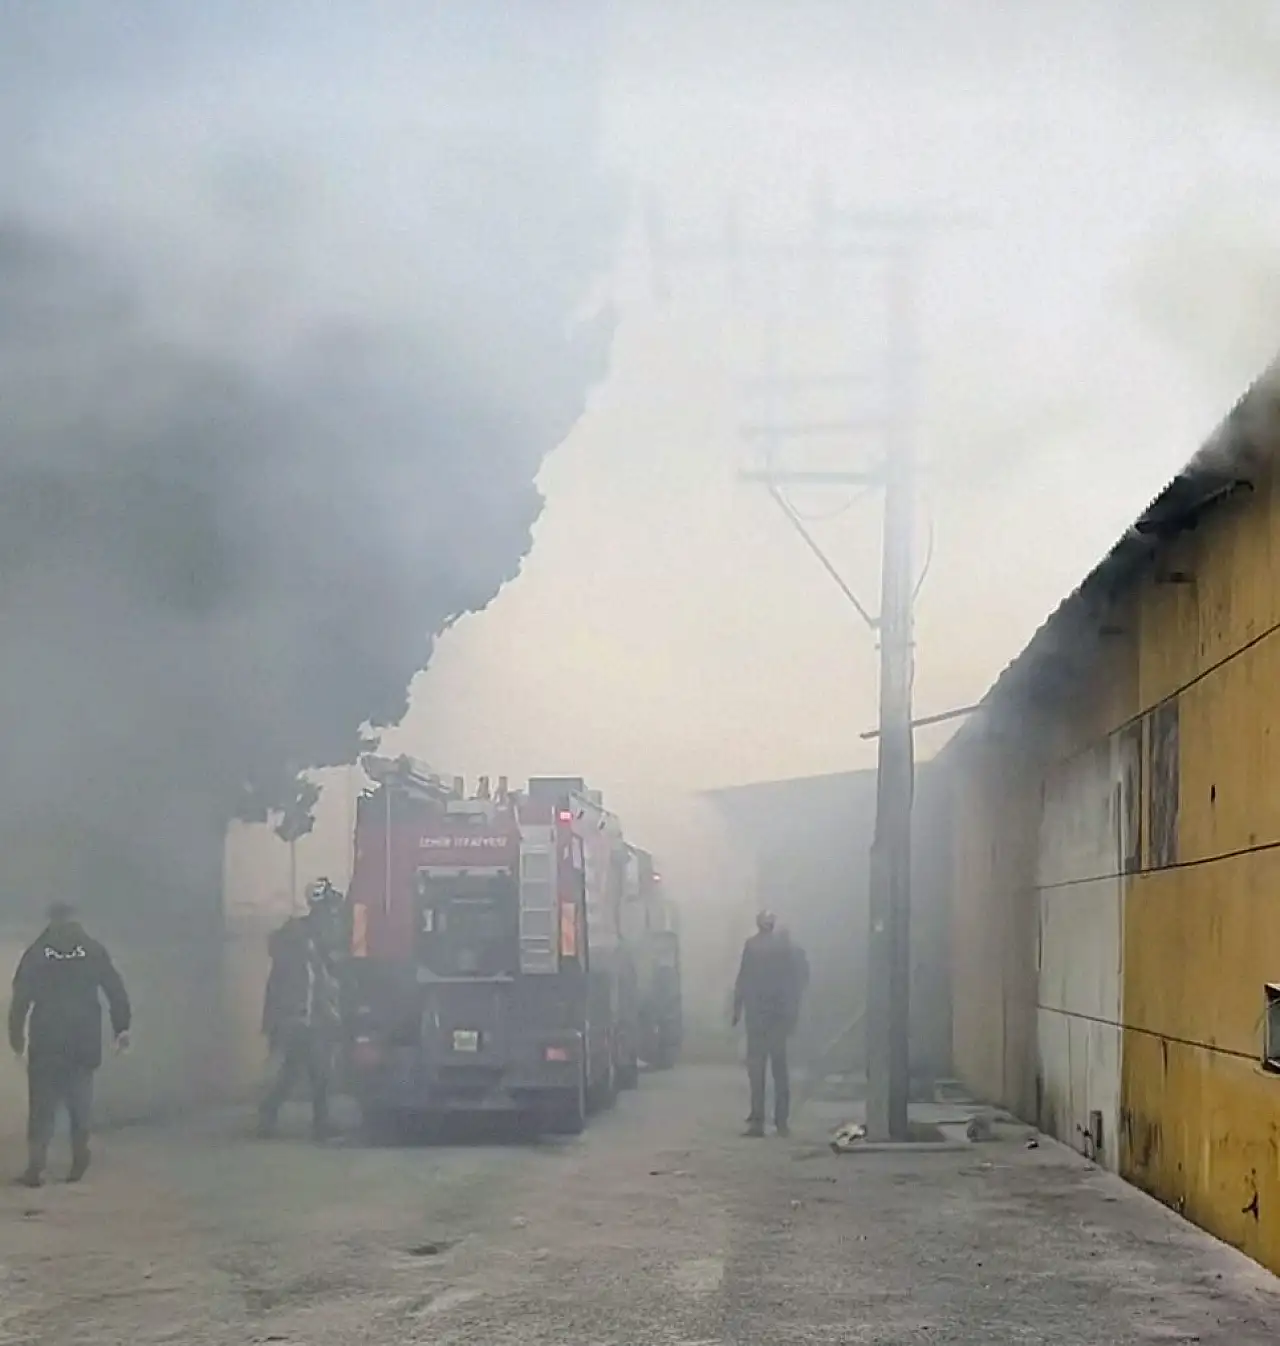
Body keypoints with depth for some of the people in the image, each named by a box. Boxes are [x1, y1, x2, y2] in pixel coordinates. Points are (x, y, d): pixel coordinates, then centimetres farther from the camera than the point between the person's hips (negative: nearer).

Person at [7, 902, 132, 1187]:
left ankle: (36, 1166, -9)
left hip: (45, 1041, -1)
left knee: (42, 1105, 2)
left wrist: (16, 1035, 5)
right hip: (83, 1042, 1)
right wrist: (122, 1028, 5)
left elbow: (20, 997, -1)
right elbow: (116, 991, 0)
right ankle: (79, 1163, 10)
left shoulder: (36, 952, 1)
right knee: (80, 1104, 13)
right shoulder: (93, 950, 4)